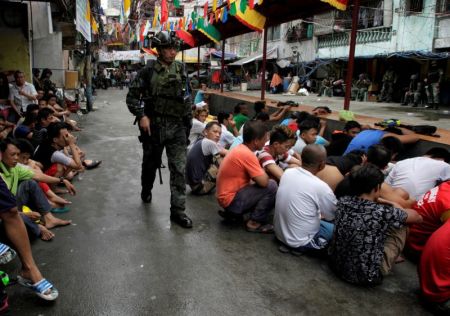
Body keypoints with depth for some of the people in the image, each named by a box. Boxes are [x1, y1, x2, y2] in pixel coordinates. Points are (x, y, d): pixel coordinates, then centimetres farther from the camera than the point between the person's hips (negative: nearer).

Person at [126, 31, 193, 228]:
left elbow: (186, 97, 10)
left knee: (179, 168, -6)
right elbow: (132, 96, -1)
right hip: (153, 125, -1)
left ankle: (178, 211, -1)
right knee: (151, 163, 17)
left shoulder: (181, 70, 5)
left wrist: (188, 120, 8)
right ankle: (146, 191, 47)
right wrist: (141, 116, -13)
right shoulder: (148, 72, -3)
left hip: (177, 126, 1)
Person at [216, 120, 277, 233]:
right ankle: (255, 223, -2)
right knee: (271, 186, -14)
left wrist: (260, 171, -1)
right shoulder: (247, 154, -22)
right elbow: (263, 182, -22)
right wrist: (263, 171, -3)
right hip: (231, 200, -10)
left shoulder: (240, 149, 8)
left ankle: (231, 212, 15)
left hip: (228, 195, 10)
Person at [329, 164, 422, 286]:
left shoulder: (342, 202, -7)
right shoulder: (383, 212, -22)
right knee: (401, 227, 10)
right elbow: (417, 217, 0)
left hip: (337, 265, 5)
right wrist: (396, 206, 15)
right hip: (367, 276, -5)